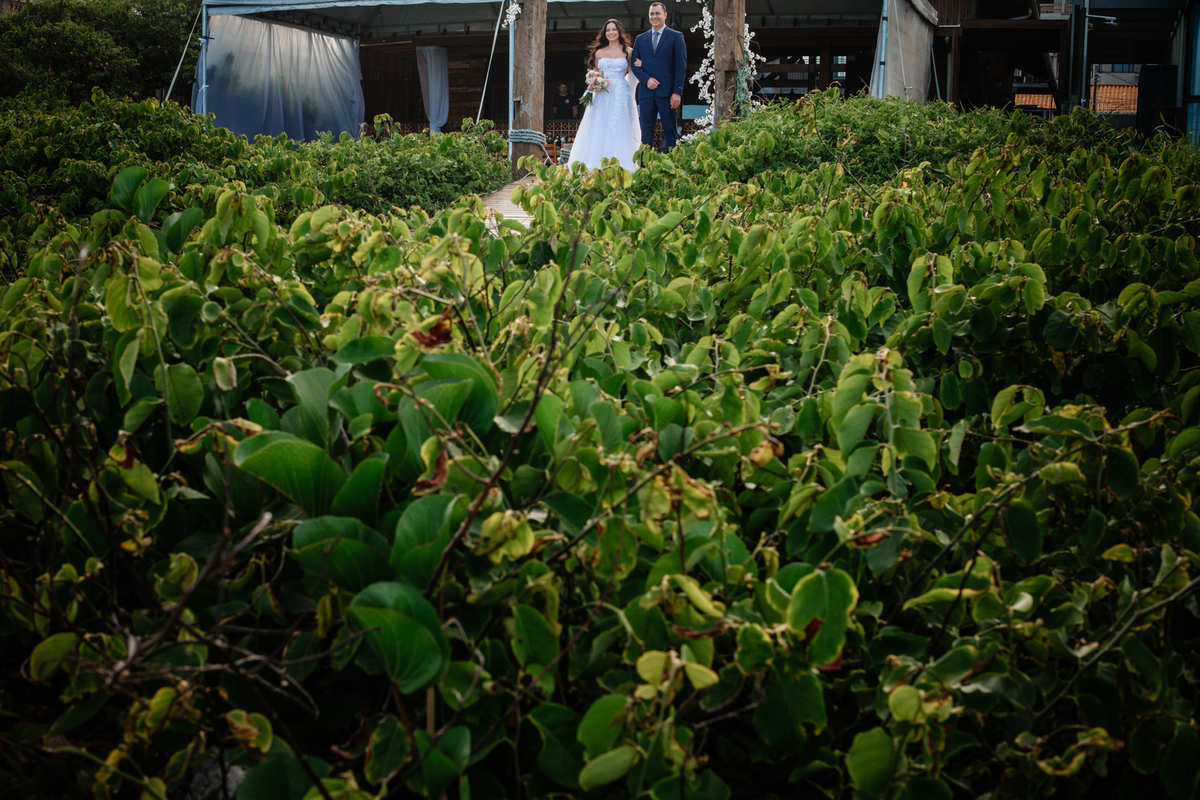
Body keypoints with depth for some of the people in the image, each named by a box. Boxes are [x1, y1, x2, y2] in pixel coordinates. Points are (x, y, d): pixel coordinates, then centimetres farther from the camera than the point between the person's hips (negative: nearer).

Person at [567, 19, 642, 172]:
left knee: (618, 130, -6)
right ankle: (595, 168, -3)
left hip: (621, 95, -2)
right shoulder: (599, 52, 13)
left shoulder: (628, 52, 7)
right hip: (602, 95, 2)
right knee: (598, 129, -4)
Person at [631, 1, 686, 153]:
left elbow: (681, 66, -1)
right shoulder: (640, 39, 16)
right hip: (646, 93, 3)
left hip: (667, 93, -3)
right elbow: (635, 65, 13)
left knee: (670, 132, -2)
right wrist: (646, 79, -7)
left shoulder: (676, 37, 5)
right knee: (646, 133, 2)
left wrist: (677, 92, -10)